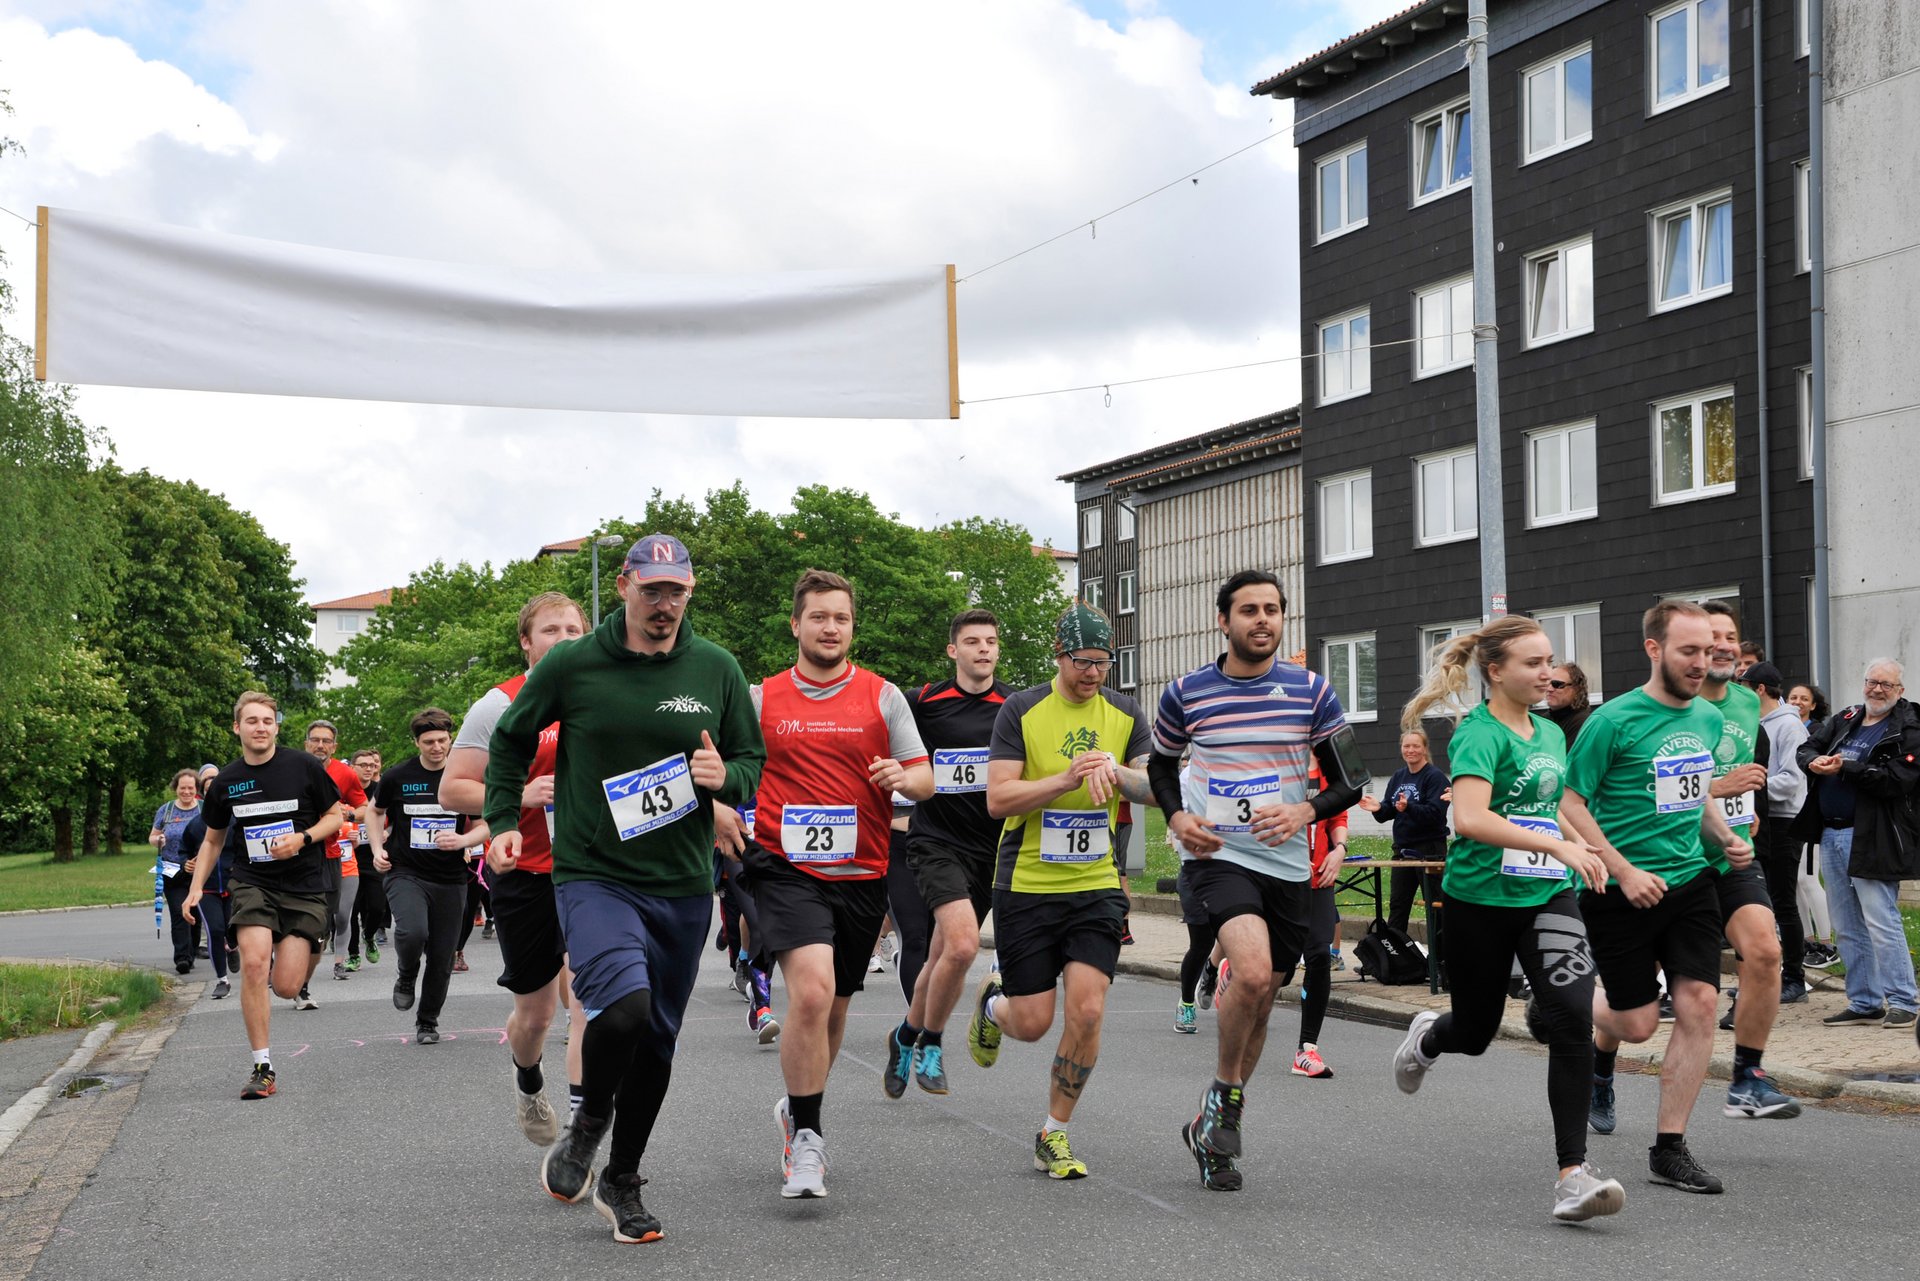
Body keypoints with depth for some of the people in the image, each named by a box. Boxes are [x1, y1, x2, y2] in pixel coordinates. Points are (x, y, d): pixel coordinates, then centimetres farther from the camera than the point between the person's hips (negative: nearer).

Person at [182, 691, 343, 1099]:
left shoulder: (304, 767, -3)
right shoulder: (226, 782, 5)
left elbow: (335, 817, 6)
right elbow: (213, 840, 18)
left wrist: (302, 839, -13)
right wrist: (196, 888, 6)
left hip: (303, 886, -1)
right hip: (252, 883, 1)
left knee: (287, 987, -8)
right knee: (253, 964, -22)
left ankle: (296, 950, 32)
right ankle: (262, 1067, -13)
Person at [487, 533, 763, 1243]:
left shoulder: (717, 668, 2)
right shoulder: (570, 665, -5)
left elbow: (753, 758, 12)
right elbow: (509, 741, 11)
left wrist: (726, 777, -10)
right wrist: (504, 822, 4)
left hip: (684, 886, 4)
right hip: (594, 877, -3)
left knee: (657, 1040, 12)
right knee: (624, 1007, -27)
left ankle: (622, 1183, 31)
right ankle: (589, 1119, 5)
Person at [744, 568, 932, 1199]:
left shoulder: (883, 696, 6)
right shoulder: (762, 698, 6)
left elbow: (925, 778, 5)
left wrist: (905, 777, -17)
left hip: (861, 874, 3)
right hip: (787, 867, -3)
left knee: (834, 1006, 14)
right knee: (811, 990, -23)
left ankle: (798, 1107, 40)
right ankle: (805, 1135, -11)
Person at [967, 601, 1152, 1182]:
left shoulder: (1125, 714, 4)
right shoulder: (1021, 711, -6)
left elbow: (1156, 789, -2)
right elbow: (998, 799, -12)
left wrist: (1114, 771, -21)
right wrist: (1067, 779, -24)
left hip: (1097, 885, 2)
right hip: (1026, 885, -2)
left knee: (1086, 1011, -11)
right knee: (1033, 1023, 0)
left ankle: (1056, 1133, 8)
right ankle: (993, 1000, 38)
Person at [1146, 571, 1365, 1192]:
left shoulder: (1312, 691, 0)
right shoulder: (1185, 693, -1)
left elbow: (1350, 780, 3)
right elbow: (1160, 763, 16)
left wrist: (1305, 812, -16)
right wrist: (1176, 816, -3)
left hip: (1286, 864, 3)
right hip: (1215, 856, -3)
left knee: (1260, 1002, 10)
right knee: (1252, 970, -27)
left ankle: (1214, 1127, 30)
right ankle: (1223, 1094, -3)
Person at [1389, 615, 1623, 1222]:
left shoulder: (1552, 733, 10)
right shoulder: (1480, 733, -13)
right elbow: (1470, 818, -29)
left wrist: (1582, 851, 11)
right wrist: (1558, 846, -32)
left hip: (1548, 896, 5)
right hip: (1480, 899, -5)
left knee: (1572, 1018, -17)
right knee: (1476, 1033, 12)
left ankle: (1572, 1173, -15)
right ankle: (1428, 1036, 51)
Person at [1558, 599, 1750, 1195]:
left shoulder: (1708, 719, 7)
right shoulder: (1614, 720, -13)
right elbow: (1569, 804, -11)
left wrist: (1726, 838, 4)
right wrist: (1624, 871, -17)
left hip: (1690, 881, 5)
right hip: (1621, 892, -5)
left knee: (1699, 1003, -8)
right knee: (1638, 1022, 1)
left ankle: (1669, 1149, 3)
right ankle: (1600, 1059, 40)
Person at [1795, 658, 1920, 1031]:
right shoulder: (1844, 720, 15)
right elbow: (1807, 748, 16)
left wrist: (1844, 768, -18)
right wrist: (1815, 761, -8)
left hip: (1870, 840, -7)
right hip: (1831, 836, 7)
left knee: (1881, 923, -8)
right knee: (1847, 929, 11)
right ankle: (1864, 1003, 20)